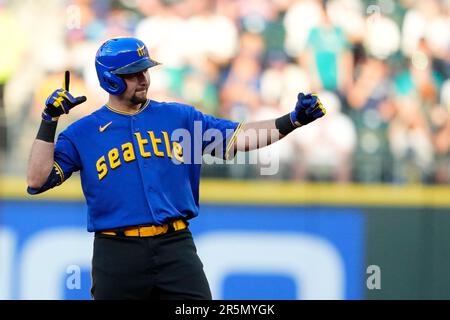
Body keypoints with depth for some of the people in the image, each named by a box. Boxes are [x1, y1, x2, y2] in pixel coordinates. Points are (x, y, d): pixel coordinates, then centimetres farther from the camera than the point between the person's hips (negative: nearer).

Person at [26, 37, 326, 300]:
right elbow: (37, 180, -2)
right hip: (116, 256, -1)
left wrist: (292, 120, -7)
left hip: (176, 248, 1)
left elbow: (238, 138, 5)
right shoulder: (82, 133, 5)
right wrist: (49, 122, -9)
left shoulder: (180, 117, 11)